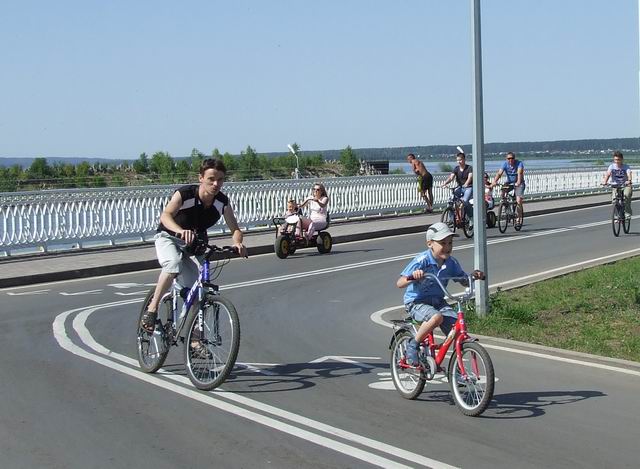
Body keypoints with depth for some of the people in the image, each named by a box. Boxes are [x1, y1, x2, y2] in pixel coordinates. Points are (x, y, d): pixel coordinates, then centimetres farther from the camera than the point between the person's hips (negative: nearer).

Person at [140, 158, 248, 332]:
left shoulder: (222, 202, -15)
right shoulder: (185, 194, -28)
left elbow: (234, 228, -10)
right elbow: (165, 216, -42)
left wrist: (237, 243, -35)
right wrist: (181, 231, -64)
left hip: (195, 243, 4)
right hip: (169, 238, -4)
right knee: (174, 263, -37)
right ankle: (152, 309, -24)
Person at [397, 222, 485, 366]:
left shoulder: (451, 262, -2)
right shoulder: (422, 261, -19)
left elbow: (464, 281, 10)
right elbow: (399, 283, -22)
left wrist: (474, 276, -12)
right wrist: (412, 277, -43)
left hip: (438, 301, 6)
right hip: (416, 302, -5)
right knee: (436, 317, -35)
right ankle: (413, 345, -14)